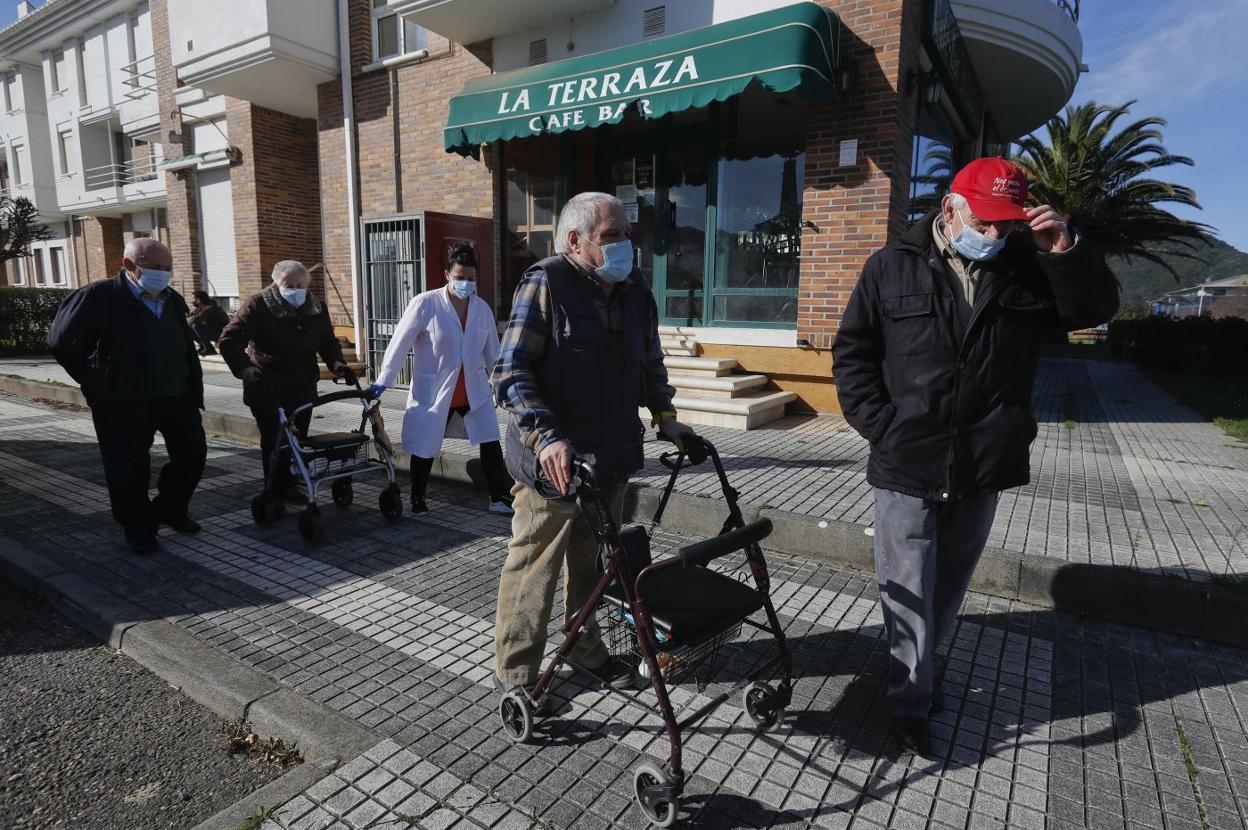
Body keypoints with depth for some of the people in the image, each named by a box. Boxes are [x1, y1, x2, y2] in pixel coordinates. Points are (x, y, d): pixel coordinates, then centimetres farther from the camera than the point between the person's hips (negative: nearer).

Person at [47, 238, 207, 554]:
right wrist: (97, 383, -2)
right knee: (129, 470, 4)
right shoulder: (98, 297, -11)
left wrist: (195, 388, 7)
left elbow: (187, 347, 13)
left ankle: (171, 510, 32)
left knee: (193, 454, 10)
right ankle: (139, 530, 21)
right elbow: (61, 341, -6)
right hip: (124, 405, -5)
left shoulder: (173, 301, 8)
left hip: (177, 396, 6)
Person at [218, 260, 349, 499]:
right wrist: (245, 368, -32)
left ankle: (285, 487, 27)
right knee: (275, 441, -5)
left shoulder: (317, 308, 6)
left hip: (303, 390, 5)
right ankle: (274, 493, 8)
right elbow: (229, 340, -14)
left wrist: (336, 362, -4)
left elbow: (328, 341, 17)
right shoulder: (258, 305, -9)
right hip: (266, 391, -5)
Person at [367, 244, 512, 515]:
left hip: (474, 391, 4)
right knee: (425, 450, 8)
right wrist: (383, 381, -11)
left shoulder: (482, 308, 2)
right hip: (433, 392, -3)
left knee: (491, 444, 2)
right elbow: (400, 343, -11)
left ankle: (499, 498, 15)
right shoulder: (425, 303, -12)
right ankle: (417, 500, 29)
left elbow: (492, 352, 11)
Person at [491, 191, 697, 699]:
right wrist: (546, 436, -29)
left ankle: (586, 649, 40)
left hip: (612, 458, 6)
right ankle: (516, 674, 24)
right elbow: (511, 373, -18)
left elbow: (650, 364, 23)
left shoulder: (636, 291, 9)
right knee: (534, 569, 5)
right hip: (553, 462, -6)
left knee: (591, 564, 20)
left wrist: (664, 417, 13)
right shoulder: (545, 285, -12)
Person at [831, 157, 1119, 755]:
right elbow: (852, 351, 0)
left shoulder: (1029, 265, 4)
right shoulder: (894, 266, -2)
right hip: (906, 465, -3)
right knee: (908, 593, 5)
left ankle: (920, 668, 41)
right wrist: (881, 426, -9)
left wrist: (1067, 252, -12)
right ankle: (911, 701, 22)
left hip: (983, 468, 3)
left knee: (949, 588, 19)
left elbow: (1096, 309, 6)